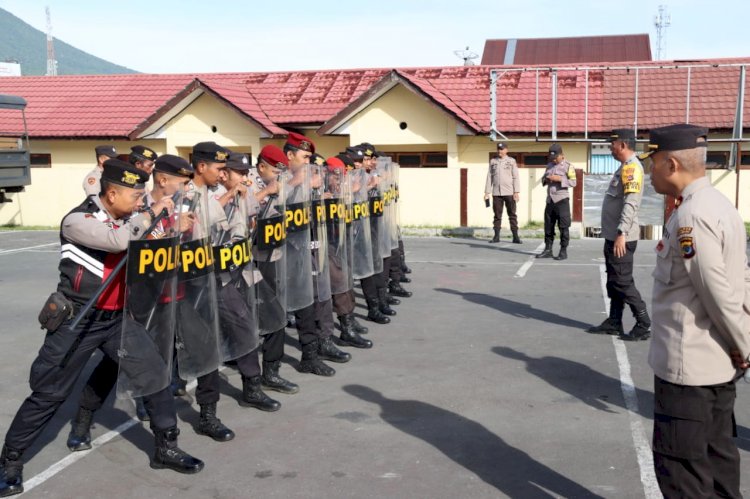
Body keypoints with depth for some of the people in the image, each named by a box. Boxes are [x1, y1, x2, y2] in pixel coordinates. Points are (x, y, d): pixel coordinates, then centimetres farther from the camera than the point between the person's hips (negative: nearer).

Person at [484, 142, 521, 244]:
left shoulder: (511, 161, 4)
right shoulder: (493, 161, 10)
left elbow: (516, 177, 0)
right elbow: (489, 177, 11)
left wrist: (516, 192, -9)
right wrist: (487, 192, 6)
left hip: (509, 193, -2)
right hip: (496, 193, 2)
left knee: (512, 215, 0)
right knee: (497, 215, 4)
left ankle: (515, 236, 2)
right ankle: (496, 236, 9)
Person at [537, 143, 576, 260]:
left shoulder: (568, 166, -5)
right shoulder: (549, 165, 14)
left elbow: (573, 182, -11)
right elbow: (543, 178, 20)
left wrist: (559, 179, -20)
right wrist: (545, 180, -3)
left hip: (562, 199, -7)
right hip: (550, 199, 7)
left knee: (563, 226, -2)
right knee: (548, 225, 9)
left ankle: (563, 251, 3)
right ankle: (548, 250, 16)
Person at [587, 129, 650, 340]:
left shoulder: (632, 167, -16)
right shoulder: (625, 167, 16)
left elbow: (631, 203, -25)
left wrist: (621, 233, -30)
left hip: (622, 237, -10)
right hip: (613, 235, 10)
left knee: (622, 282, -7)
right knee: (613, 281, 14)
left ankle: (643, 325, -1)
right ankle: (614, 322, 22)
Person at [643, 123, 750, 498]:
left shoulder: (691, 216, -21)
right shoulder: (719, 204, 9)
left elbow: (719, 293, -21)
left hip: (688, 365, -10)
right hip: (717, 364, 10)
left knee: (680, 467, 2)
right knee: (716, 459, 19)